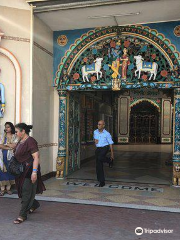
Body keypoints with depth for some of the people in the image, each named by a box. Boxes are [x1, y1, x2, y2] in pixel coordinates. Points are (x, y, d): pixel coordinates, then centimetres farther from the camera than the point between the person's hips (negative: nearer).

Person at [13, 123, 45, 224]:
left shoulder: (30, 142, -17)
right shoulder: (20, 142, 11)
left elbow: (36, 157, -22)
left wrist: (34, 172, -27)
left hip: (29, 171, -9)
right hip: (21, 170, 10)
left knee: (26, 192, -2)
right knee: (23, 190, 17)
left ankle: (22, 215, 6)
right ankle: (35, 204, 39)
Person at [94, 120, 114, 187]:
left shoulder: (107, 134, -9)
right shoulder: (95, 131, 4)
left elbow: (111, 144, -4)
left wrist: (112, 154, -5)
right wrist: (95, 141, -2)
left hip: (105, 148, -5)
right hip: (98, 149, 5)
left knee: (99, 158, -35)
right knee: (99, 166, -1)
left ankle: (110, 160, -2)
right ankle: (102, 181, 9)